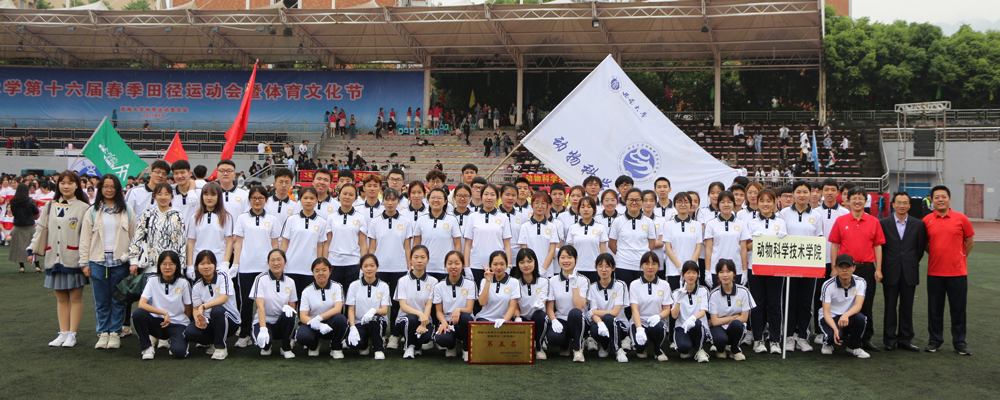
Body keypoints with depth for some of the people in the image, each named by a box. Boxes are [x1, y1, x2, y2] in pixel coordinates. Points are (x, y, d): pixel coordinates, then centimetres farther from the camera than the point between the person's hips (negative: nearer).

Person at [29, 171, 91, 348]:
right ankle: (63, 333, 15)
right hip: (54, 259, 4)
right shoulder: (50, 206, 12)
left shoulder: (83, 208, -2)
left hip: (74, 259, -4)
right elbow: (41, 229, 13)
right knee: (61, 298, 10)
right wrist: (32, 250, 2)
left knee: (75, 298, 1)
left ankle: (72, 334, 8)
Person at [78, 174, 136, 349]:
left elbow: (134, 236, 3)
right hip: (98, 261, 1)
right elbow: (85, 239, 8)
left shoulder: (126, 211, 5)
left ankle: (115, 332, 12)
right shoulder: (92, 212, 8)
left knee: (118, 299, 3)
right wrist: (84, 262, 2)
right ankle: (103, 333, 14)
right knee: (101, 300, 5)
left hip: (120, 261, -1)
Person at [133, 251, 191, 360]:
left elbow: (188, 310, 2)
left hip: (177, 324, -1)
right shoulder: (152, 281, -1)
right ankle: (147, 347, -7)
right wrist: (164, 313, -20)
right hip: (157, 322, 1)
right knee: (138, 314, -29)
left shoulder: (183, 283, -4)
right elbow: (142, 304, -13)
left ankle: (173, 340, 10)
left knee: (179, 352, -29)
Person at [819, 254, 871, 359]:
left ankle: (854, 347, -4)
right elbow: (826, 312, -20)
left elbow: (858, 305, -20)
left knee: (860, 318, -32)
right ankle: (828, 343, 8)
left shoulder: (860, 282, -7)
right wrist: (835, 329, -39)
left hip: (849, 318, 3)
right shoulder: (828, 285, -15)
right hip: (831, 318, -3)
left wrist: (846, 315, -43)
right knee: (832, 336, -34)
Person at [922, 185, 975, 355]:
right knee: (935, 309, 8)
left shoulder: (961, 218, -2)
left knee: (958, 308, 5)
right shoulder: (927, 220, 1)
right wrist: (936, 255, 7)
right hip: (934, 272, 1)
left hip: (957, 272, -1)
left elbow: (970, 241, 8)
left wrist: (960, 258, 7)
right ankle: (935, 341, 20)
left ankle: (959, 342, 16)